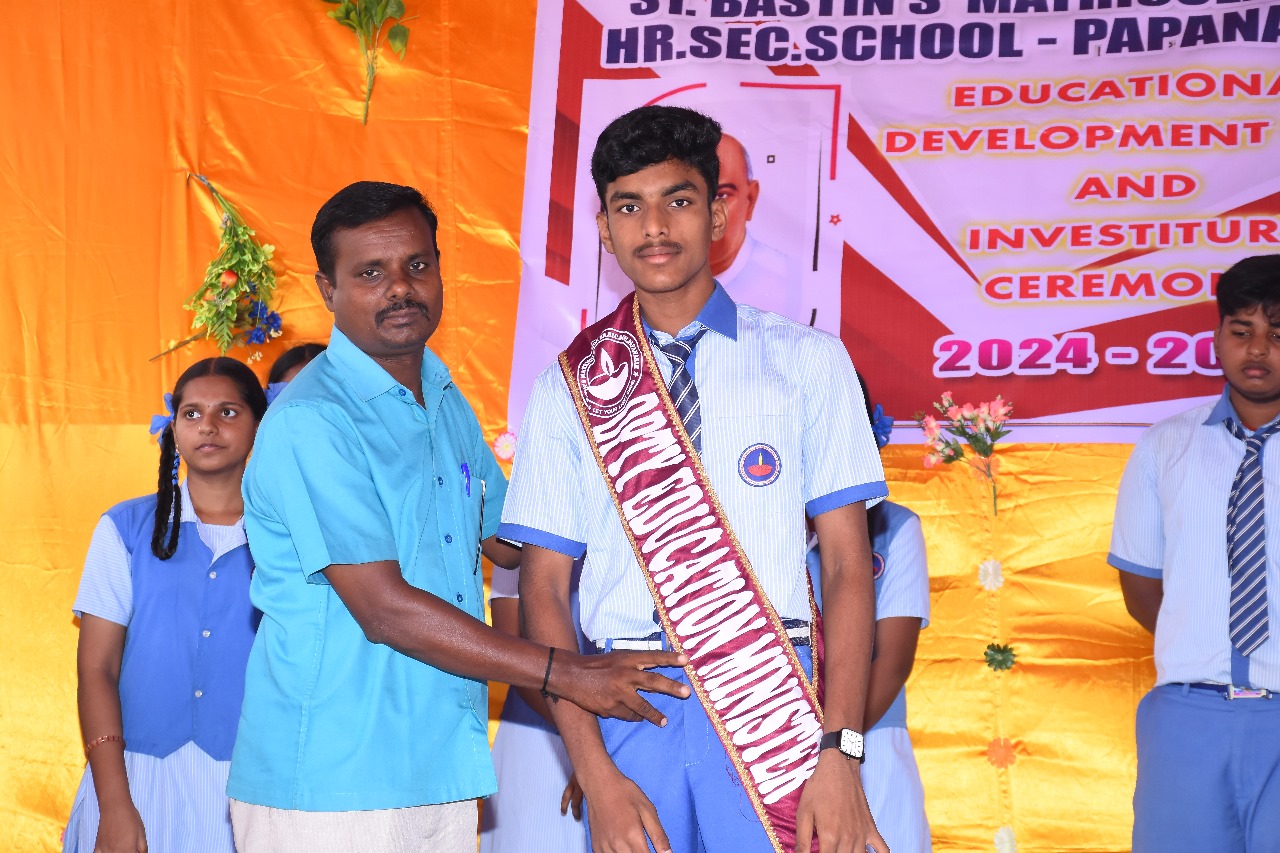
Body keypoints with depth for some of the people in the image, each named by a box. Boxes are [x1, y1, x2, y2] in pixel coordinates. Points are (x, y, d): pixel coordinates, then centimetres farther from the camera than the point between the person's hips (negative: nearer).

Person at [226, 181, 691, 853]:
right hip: (327, 784, -7)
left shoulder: (447, 406, 14)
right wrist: (564, 674, -18)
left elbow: (510, 538, 25)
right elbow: (385, 610, -19)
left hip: (443, 771, 7)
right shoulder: (309, 422, -14)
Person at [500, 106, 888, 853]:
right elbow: (544, 588, 5)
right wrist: (596, 774, -6)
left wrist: (840, 751, -10)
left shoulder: (807, 361, 5)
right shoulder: (571, 386, 8)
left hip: (771, 699, -1)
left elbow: (848, 564, 0)